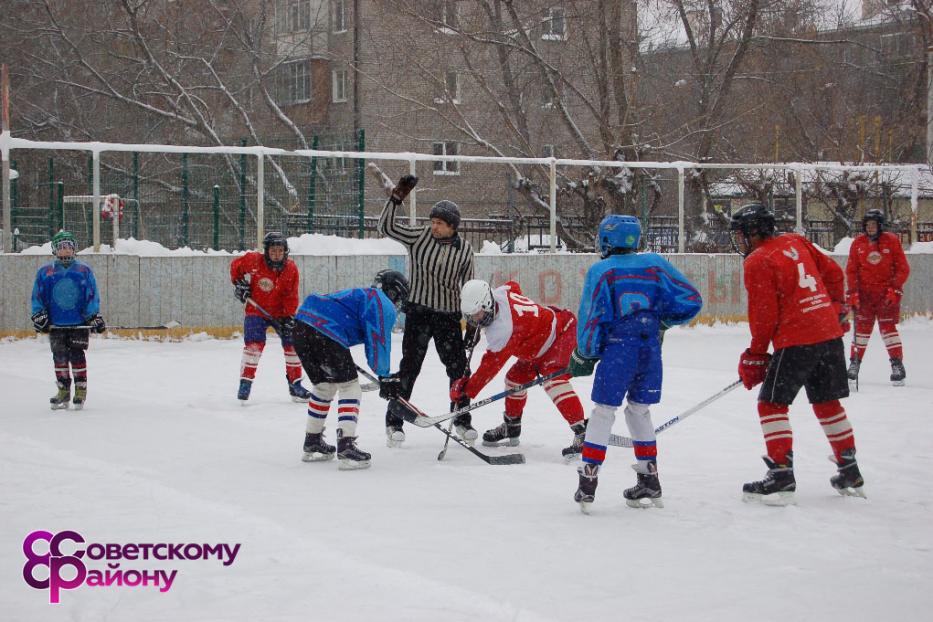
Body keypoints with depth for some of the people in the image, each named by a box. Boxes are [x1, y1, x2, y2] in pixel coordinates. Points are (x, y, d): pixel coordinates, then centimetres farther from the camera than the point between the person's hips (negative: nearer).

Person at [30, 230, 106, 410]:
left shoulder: (84, 270, 2)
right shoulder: (45, 272, 5)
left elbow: (92, 295, 3)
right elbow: (37, 297, 8)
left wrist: (94, 317, -3)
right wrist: (39, 317, -1)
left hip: (80, 323, -2)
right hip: (55, 325, 2)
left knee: (77, 356, -5)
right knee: (60, 358, 6)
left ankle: (81, 391, 3)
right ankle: (63, 392, 16)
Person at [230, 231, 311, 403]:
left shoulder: (291, 268, -11)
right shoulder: (253, 260, -16)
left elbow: (291, 296, -10)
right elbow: (235, 266, 4)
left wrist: (289, 317, -17)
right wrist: (238, 283, -6)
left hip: (280, 312, 2)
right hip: (256, 310, -2)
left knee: (292, 343, -2)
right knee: (254, 344, -17)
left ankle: (295, 385, 10)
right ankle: (245, 383, -5)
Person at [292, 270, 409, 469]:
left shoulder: (361, 295, 35)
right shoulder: (384, 306, 7)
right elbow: (378, 341, -4)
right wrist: (384, 376, 0)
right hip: (325, 333, -9)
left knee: (324, 385, 24)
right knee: (349, 387, 1)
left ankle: (312, 443, 31)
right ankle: (346, 447, -10)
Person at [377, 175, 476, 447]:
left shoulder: (464, 249, 1)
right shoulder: (420, 236, -3)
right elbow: (387, 227, -9)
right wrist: (396, 198, -20)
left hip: (449, 315, 2)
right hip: (419, 312, -2)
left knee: (459, 368, 4)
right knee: (410, 366, -4)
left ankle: (462, 420, 19)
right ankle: (394, 421, 4)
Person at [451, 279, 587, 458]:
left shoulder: (503, 329, -34)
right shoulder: (498, 293, -11)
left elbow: (491, 365, -28)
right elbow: (513, 286, 14)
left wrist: (467, 390, -21)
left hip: (563, 334, -11)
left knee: (553, 381, -30)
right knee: (516, 377, 13)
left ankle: (582, 432, -36)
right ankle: (511, 429, 30)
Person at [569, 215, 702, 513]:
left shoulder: (601, 271, -2)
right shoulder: (655, 263, 8)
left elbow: (590, 317, -3)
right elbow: (691, 300, 7)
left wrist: (583, 356, 8)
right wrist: (664, 320, 22)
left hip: (618, 349, -4)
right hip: (650, 348, 4)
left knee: (603, 412, 3)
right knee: (640, 410, 17)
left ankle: (588, 481, -2)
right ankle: (649, 483, 21)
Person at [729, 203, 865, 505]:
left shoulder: (757, 262, -8)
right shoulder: (795, 242, 13)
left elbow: (764, 314, -9)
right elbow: (833, 272, 20)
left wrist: (756, 353, 1)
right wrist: (836, 307, 33)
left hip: (796, 341, -8)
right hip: (830, 333, 8)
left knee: (772, 403, -1)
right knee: (827, 402, 17)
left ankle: (781, 474, -8)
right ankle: (850, 474, 21)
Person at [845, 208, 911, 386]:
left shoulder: (891, 241, -3)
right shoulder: (858, 243, 3)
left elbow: (903, 268, -1)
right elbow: (851, 270, 6)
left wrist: (895, 289, -9)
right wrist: (853, 292, -3)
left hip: (887, 293, -2)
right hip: (864, 292, 2)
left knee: (887, 327, -6)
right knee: (862, 327, 2)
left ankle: (897, 364, -1)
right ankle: (855, 363, 11)